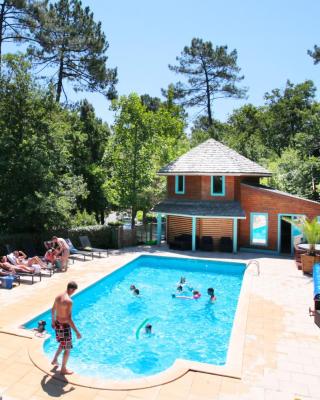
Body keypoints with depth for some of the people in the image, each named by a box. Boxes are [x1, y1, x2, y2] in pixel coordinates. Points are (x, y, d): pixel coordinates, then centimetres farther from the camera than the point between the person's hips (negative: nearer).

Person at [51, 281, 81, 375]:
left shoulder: (58, 296, -2)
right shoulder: (68, 301, -29)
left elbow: (53, 310, 13)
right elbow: (69, 319, -30)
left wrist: (53, 321, 30)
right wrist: (77, 331, -24)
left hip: (57, 324, 8)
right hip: (64, 326, -8)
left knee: (62, 344, 32)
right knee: (67, 349, 12)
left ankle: (55, 360, 44)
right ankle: (63, 369, 26)